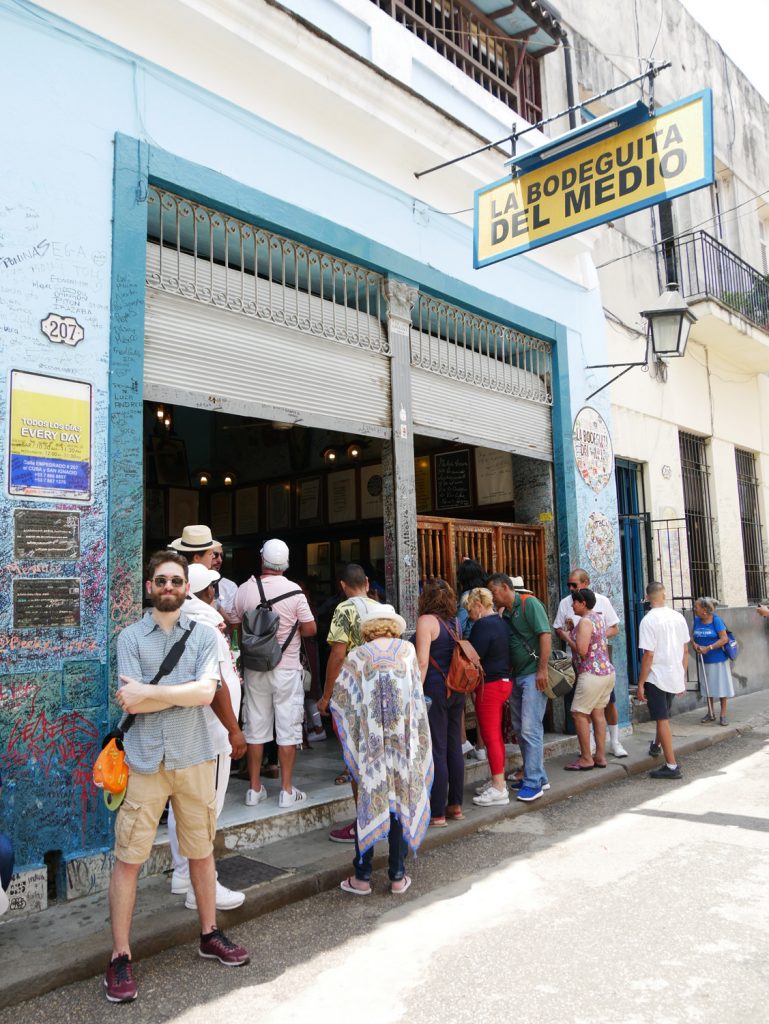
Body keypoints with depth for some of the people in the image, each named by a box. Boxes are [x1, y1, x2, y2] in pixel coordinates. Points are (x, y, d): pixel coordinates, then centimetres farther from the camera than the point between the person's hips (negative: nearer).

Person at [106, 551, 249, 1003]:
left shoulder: (204, 636, 2)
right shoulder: (131, 637, 0)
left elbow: (206, 693, -12)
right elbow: (132, 703, -10)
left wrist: (148, 692, -14)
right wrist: (186, 691, -10)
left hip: (195, 758, 2)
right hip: (145, 760, -1)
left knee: (202, 851, 15)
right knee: (128, 859, 3)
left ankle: (210, 934, 33)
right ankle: (120, 957, 18)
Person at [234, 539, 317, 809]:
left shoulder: (244, 590, -4)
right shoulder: (294, 591, -11)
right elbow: (310, 629, -6)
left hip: (254, 668, 3)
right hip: (286, 668, -3)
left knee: (255, 727, 11)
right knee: (288, 728, 5)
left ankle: (255, 789, 19)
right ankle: (287, 790, 10)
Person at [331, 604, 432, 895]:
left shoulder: (356, 656, 0)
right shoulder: (407, 650, 4)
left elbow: (339, 700, -1)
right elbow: (417, 694, 12)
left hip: (370, 743, -1)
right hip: (404, 742, 1)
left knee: (369, 802, 8)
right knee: (401, 800, 9)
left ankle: (362, 877, 14)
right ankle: (398, 876, 16)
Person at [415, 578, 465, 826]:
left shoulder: (426, 620, -9)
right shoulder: (454, 622, 11)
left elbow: (422, 661, -16)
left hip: (435, 690, -7)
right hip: (455, 691, 7)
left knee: (436, 751, -2)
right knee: (454, 747, 13)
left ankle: (437, 813, 4)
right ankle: (455, 805, 22)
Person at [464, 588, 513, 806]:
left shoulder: (483, 626, -17)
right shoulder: (501, 623, 12)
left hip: (490, 685, -10)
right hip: (504, 680, 10)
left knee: (491, 737, -3)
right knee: (496, 735, 17)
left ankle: (499, 789, 1)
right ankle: (498, 781, 26)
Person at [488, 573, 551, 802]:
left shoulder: (529, 603, -9)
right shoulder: (506, 613, 15)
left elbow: (545, 635, -17)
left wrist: (542, 669, -21)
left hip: (533, 675, -9)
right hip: (516, 676, 9)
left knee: (530, 728, -9)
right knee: (520, 728, 13)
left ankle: (533, 782, -2)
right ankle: (538, 776, 24)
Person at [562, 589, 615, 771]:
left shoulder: (585, 621, -15)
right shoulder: (598, 617, 14)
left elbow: (582, 650, -22)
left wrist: (568, 638, -7)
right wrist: (574, 631, 17)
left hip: (592, 674, -10)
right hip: (607, 671, 10)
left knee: (579, 714, -3)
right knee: (598, 712, 12)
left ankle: (586, 759, 0)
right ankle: (600, 756, 15)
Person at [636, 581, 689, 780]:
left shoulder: (649, 620, -16)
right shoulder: (678, 617, 2)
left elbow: (649, 655, -18)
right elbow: (685, 650, 8)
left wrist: (640, 684, -12)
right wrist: (683, 677, 18)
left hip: (656, 677, -6)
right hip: (675, 676, 6)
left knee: (662, 720, 0)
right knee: (663, 716, 26)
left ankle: (672, 766, 1)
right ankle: (656, 746, 46)